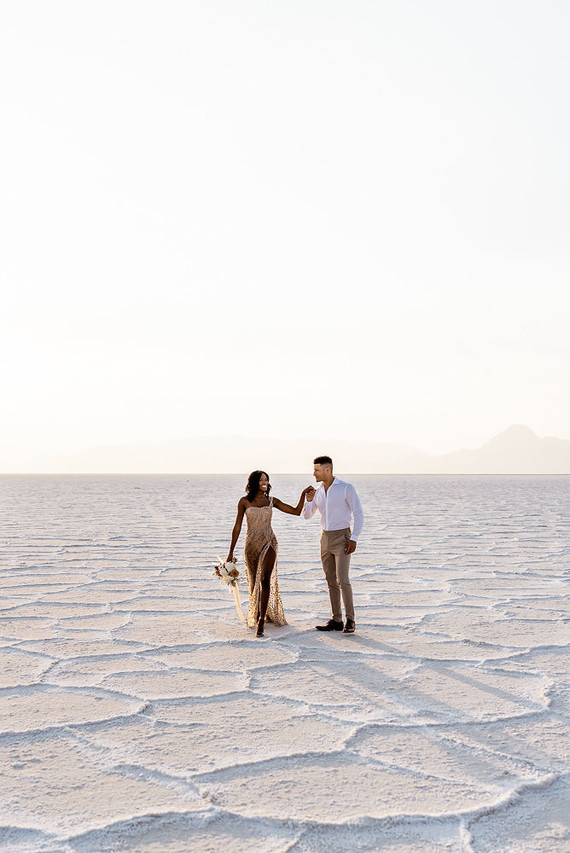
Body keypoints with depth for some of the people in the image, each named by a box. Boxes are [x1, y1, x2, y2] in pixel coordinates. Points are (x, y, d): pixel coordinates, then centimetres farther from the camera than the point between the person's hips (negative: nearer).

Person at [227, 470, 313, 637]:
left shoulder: (272, 501, 6)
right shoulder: (244, 501, 2)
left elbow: (296, 511, 6)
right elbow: (237, 527, 4)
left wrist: (303, 494, -6)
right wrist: (231, 552, 3)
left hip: (269, 543, 0)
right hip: (251, 544, 1)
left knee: (265, 580, -14)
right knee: (254, 582, 8)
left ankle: (261, 622, -17)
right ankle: (255, 614, 29)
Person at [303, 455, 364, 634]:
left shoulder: (346, 488, -9)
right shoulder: (318, 491, 8)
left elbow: (358, 514, -10)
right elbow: (307, 515, 11)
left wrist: (354, 538, -17)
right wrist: (308, 500, -9)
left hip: (342, 537, -6)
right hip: (325, 538, 6)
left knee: (342, 579, -15)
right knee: (331, 581, 6)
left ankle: (350, 620, -7)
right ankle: (336, 621, 10)